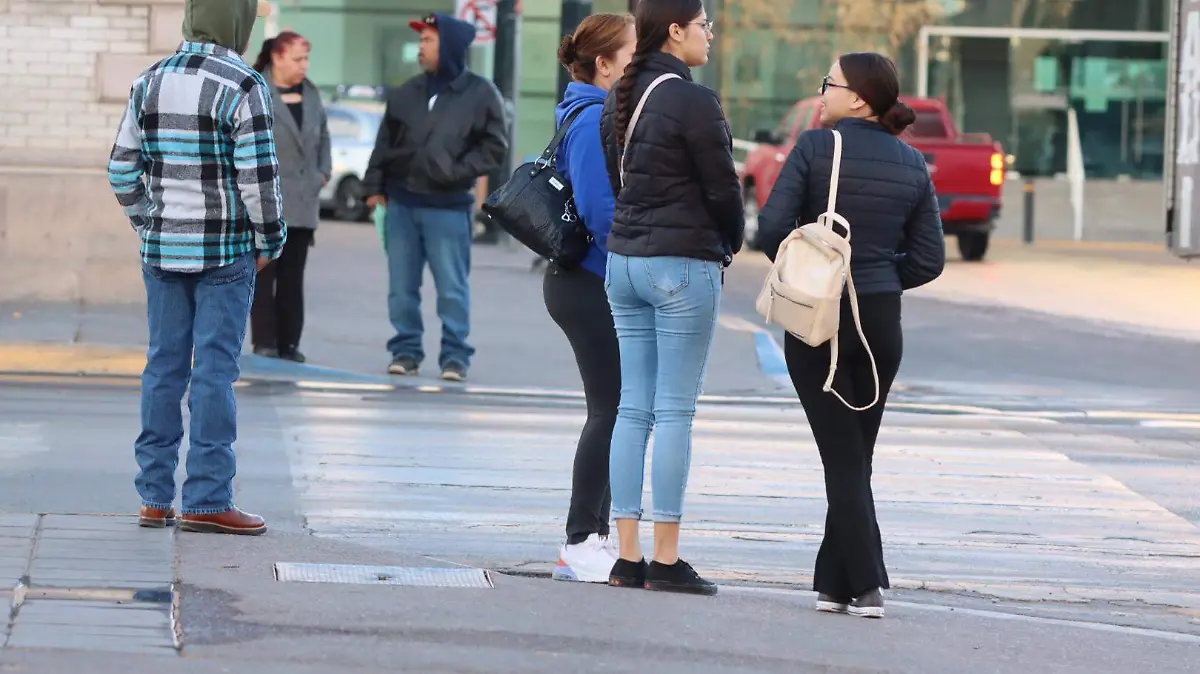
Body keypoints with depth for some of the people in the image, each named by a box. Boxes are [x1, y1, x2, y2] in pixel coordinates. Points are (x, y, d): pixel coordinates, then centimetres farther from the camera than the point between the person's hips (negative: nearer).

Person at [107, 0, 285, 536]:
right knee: (214, 372, -3)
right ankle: (207, 501, -2)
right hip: (225, 250, -5)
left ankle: (155, 497, 11)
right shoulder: (242, 87, -13)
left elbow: (123, 169, 6)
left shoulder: (150, 82, 5)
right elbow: (258, 176, -15)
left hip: (163, 249, 5)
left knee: (164, 368, 9)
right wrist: (270, 240, -2)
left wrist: (149, 227, 16)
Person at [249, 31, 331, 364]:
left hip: (303, 201, 5)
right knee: (264, 273, -2)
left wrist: (324, 171, 9)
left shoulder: (311, 94, 12)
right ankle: (264, 341, 1)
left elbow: (323, 136, 20)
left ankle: (289, 342, 13)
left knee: (293, 276, 8)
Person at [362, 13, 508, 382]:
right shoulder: (407, 93, 8)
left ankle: (455, 355, 4)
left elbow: (495, 145, -2)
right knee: (402, 285, 7)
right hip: (401, 203, 4)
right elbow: (386, 140, 13)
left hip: (448, 208, -4)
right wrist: (375, 184, 7)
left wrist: (459, 171, -12)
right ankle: (406, 349, 15)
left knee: (452, 287, -3)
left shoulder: (480, 94, -4)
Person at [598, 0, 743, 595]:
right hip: (683, 266, -8)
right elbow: (722, 187, -10)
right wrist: (730, 246, 8)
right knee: (675, 412, -4)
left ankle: (628, 557, 8)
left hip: (624, 259, 8)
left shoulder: (620, 99, 10)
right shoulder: (691, 101, -14)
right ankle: (665, 561, -2)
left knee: (633, 408, 8)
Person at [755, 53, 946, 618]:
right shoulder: (912, 165, 5)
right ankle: (835, 582, 14)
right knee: (856, 455, 14)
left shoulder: (815, 147, -9)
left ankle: (866, 586, -8)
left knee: (842, 456, 0)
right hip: (881, 320, 4)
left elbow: (772, 228, -12)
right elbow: (928, 259, 3)